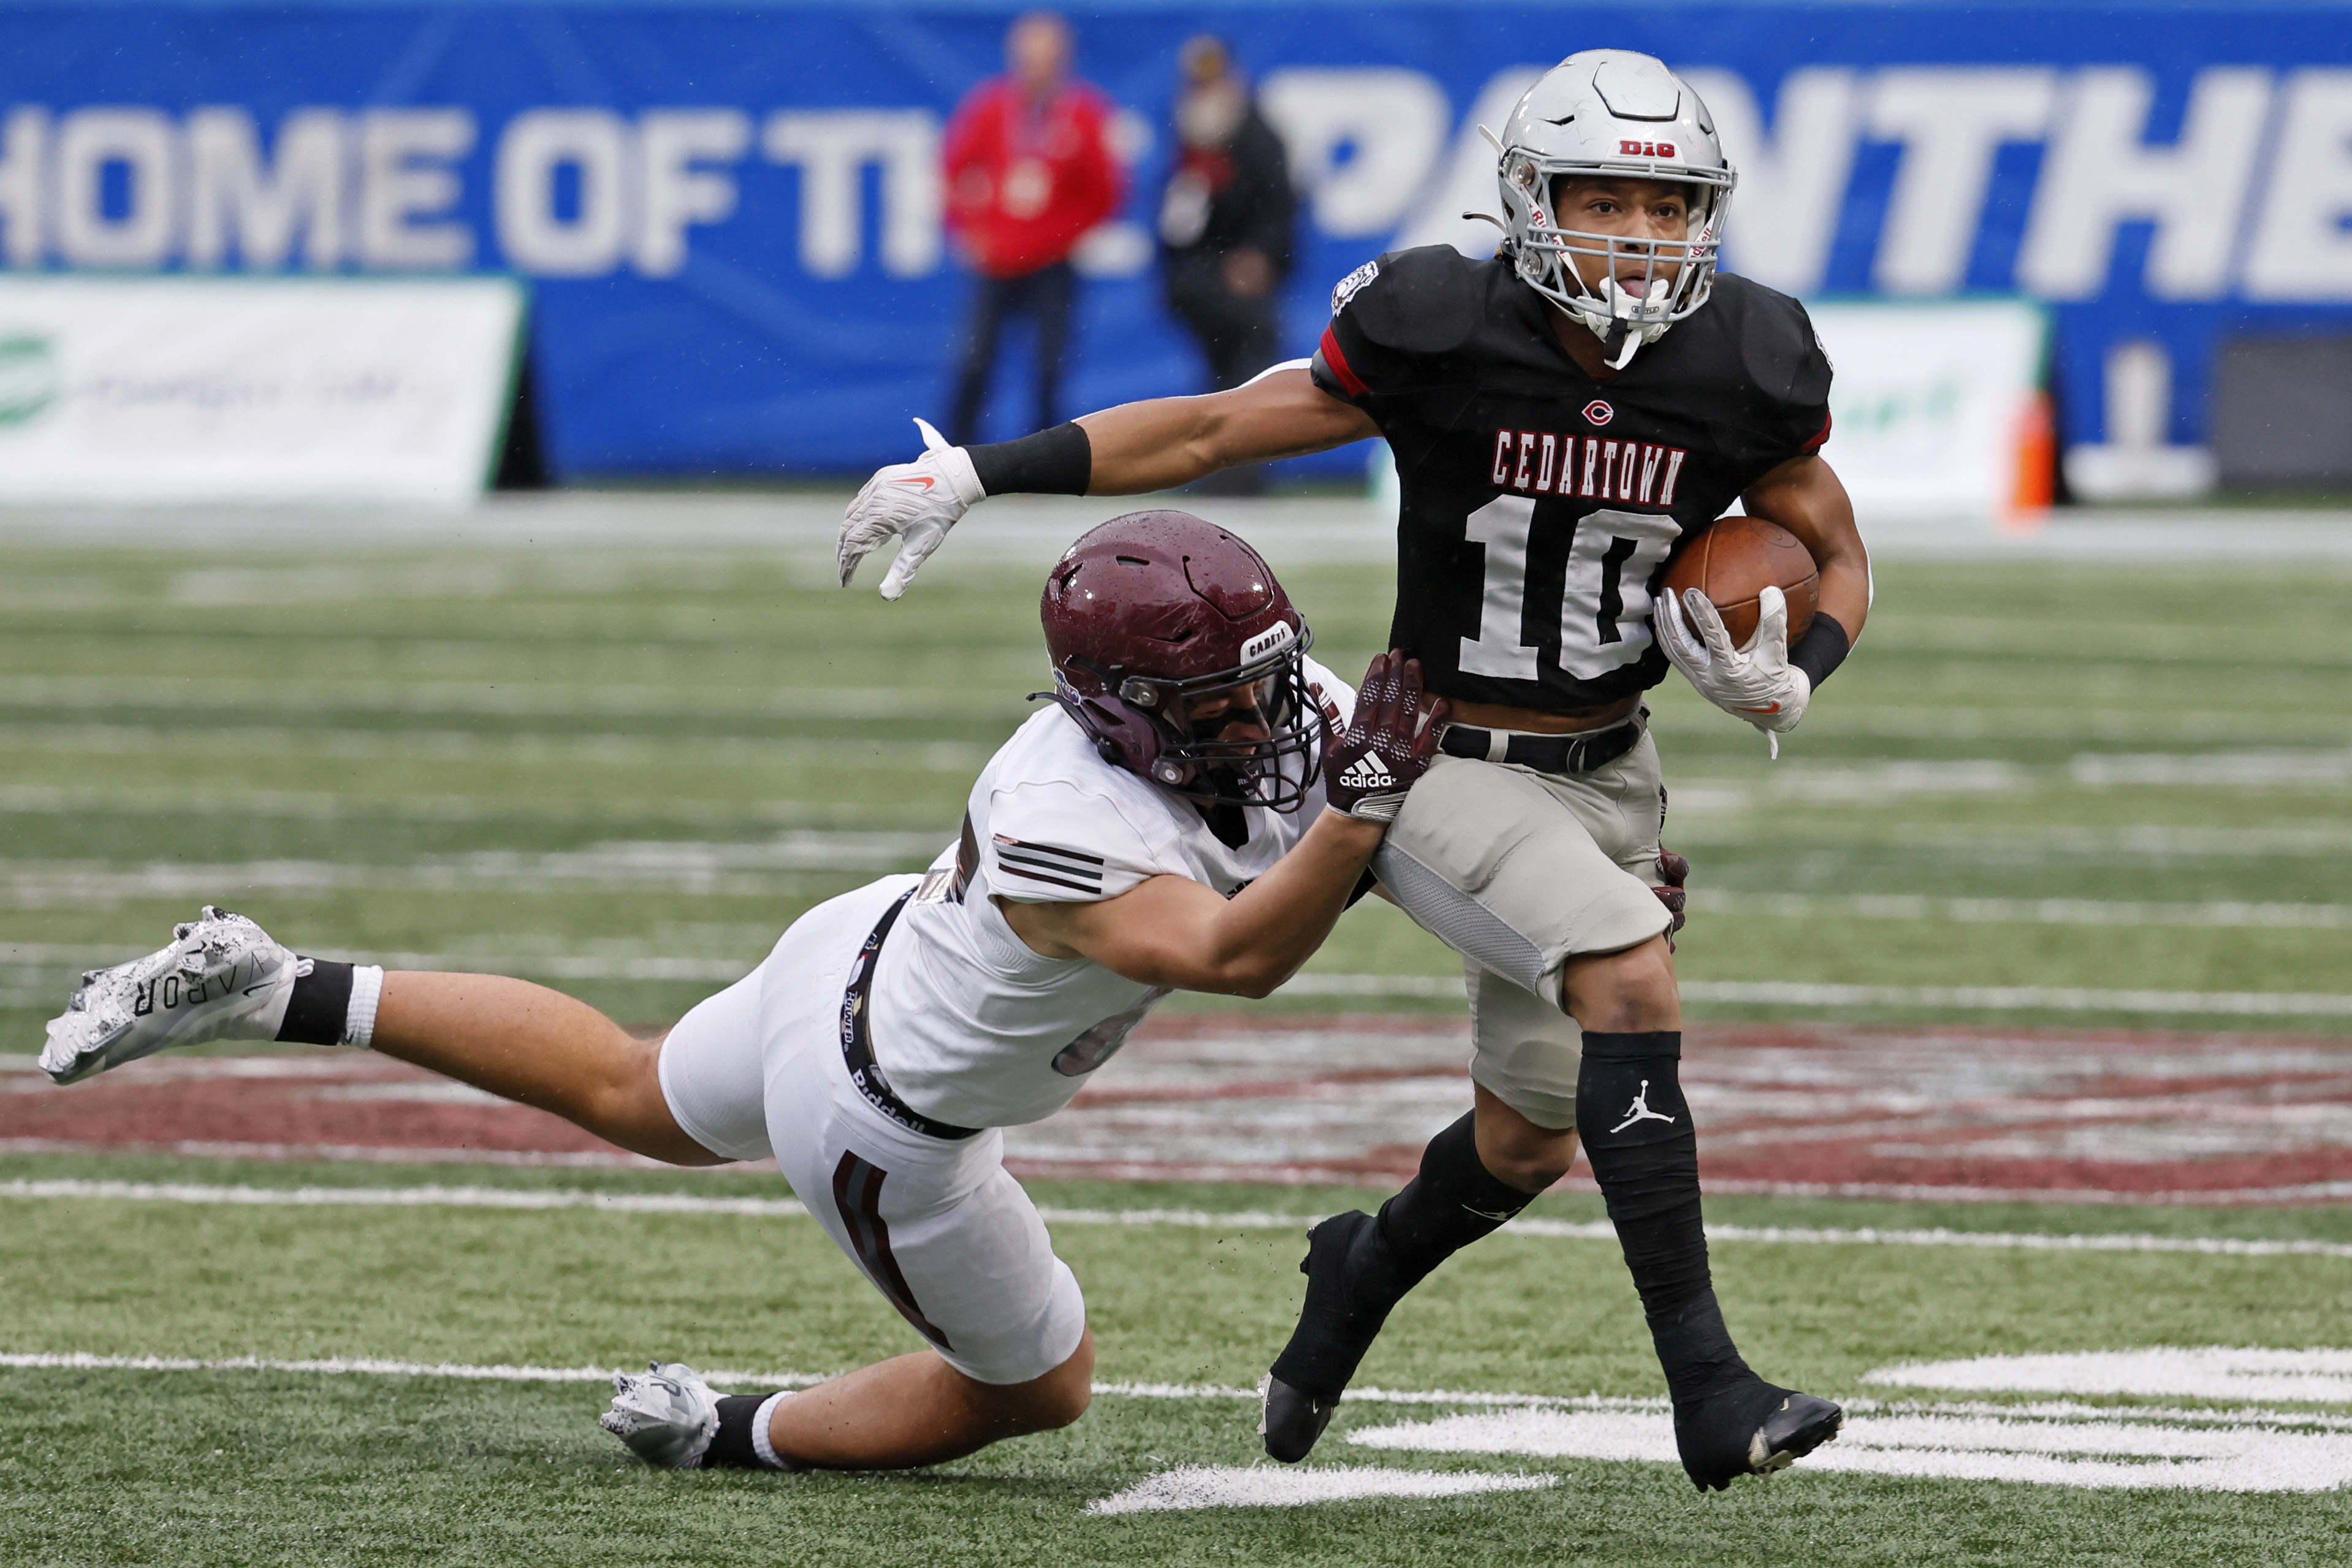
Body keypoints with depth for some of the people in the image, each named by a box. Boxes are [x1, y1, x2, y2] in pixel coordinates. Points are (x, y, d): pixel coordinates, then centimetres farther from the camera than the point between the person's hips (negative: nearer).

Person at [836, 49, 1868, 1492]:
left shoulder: (1742, 373, -10)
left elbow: (1840, 561, 6)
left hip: (1606, 776, 5)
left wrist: (1790, 683, -16)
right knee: (1632, 980, -28)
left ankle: (1363, 1276, 49)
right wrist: (974, 477, -11)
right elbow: (1215, 429, -8)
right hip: (1446, 766, -5)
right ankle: (1708, 1389, -27)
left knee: (1529, 1142, 14)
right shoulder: (1443, 341, -18)